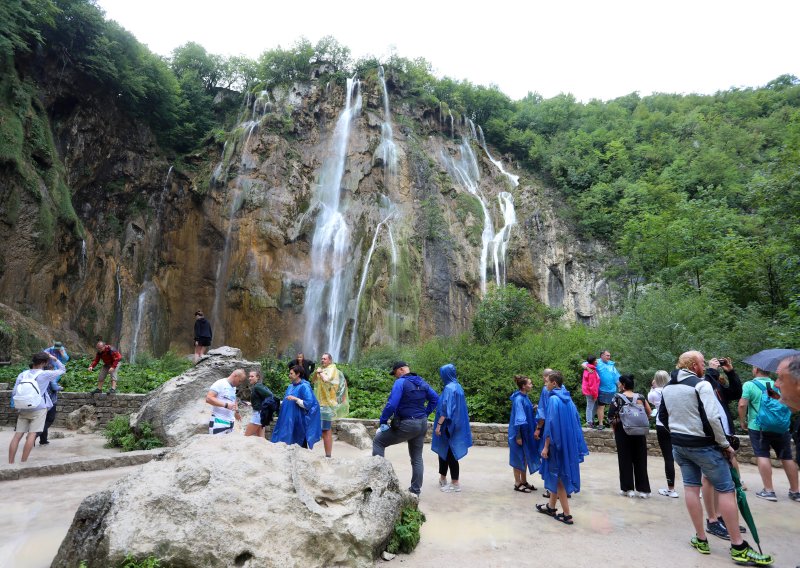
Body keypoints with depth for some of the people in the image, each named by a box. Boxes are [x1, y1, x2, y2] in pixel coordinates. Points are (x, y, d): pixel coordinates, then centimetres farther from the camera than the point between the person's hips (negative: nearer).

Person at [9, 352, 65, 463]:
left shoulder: (22, 374, 8)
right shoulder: (45, 374, -5)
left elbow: (14, 392, 7)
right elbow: (62, 369, 7)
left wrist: (17, 406, 18)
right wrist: (53, 358, 11)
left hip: (23, 409, 5)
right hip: (39, 409, -5)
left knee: (17, 435, 6)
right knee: (32, 434, -4)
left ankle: (10, 463, 7)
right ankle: (23, 463, -6)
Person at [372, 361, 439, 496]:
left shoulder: (400, 382, -15)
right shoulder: (422, 382, 8)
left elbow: (391, 405, -22)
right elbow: (435, 399, 15)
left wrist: (383, 421, -11)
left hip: (406, 425, -7)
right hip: (422, 424, 7)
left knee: (378, 441, 8)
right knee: (417, 457, 16)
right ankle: (416, 490, 21)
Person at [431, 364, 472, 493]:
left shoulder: (449, 388, -18)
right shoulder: (457, 386, 10)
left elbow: (445, 409, -24)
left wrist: (438, 425, -22)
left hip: (448, 426, -9)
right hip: (456, 425, 9)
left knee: (449, 453, 0)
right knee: (443, 450, 18)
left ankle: (455, 483, 9)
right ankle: (443, 479, 29)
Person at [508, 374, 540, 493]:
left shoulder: (525, 397, 5)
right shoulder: (519, 399, -22)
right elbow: (518, 419, -22)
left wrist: (534, 408, 1)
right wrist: (518, 436, -20)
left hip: (527, 432, 9)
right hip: (520, 433, -9)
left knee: (525, 458, 17)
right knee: (519, 458, 4)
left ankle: (524, 481, 29)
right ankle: (518, 484, 17)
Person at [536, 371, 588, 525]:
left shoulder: (554, 399, -18)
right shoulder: (567, 398, 7)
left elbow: (551, 424, -21)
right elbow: (576, 420, 12)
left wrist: (546, 446, -16)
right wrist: (574, 442, 18)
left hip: (557, 443, -8)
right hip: (568, 443, 8)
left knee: (558, 477, 3)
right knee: (558, 475, 19)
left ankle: (566, 515, 8)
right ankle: (551, 506, 32)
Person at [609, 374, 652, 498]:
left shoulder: (618, 398, -8)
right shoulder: (640, 397, 3)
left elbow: (611, 416, -13)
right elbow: (649, 412, 3)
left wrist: (614, 425, 3)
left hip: (623, 431, -3)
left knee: (625, 460, 5)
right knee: (640, 459, 10)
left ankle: (627, 488, 9)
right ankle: (643, 489, 14)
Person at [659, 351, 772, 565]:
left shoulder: (667, 388, 7)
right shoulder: (701, 385, -14)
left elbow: (662, 417, 14)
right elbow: (712, 418, -21)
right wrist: (724, 444, -10)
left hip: (678, 444, 7)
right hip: (703, 445, -6)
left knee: (691, 487, 11)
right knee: (726, 490, 3)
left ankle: (700, 539, 17)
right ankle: (738, 547, 9)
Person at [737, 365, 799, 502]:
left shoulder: (749, 385, -7)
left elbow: (742, 405, -15)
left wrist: (742, 421, -1)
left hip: (758, 427, -5)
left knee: (763, 455, -1)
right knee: (787, 457, 12)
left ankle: (769, 491, -2)